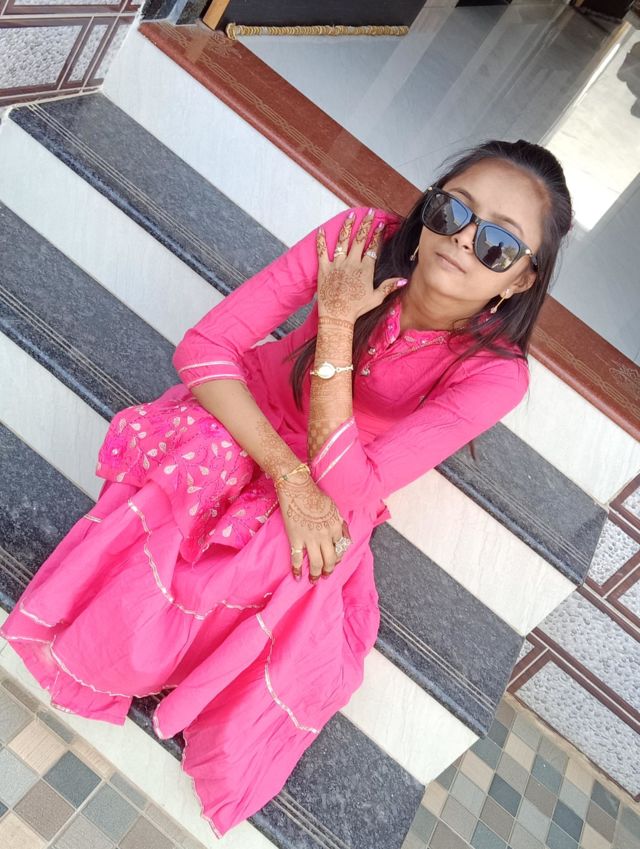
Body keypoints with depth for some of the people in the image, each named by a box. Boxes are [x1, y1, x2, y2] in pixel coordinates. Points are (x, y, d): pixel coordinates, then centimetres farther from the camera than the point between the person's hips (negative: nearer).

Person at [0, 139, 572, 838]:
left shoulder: (495, 374, -25)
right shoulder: (361, 239, -24)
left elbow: (345, 487, -28)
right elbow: (204, 346, -23)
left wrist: (337, 326, -32)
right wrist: (290, 475, -31)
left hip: (330, 497, 0)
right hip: (248, 414, 1)